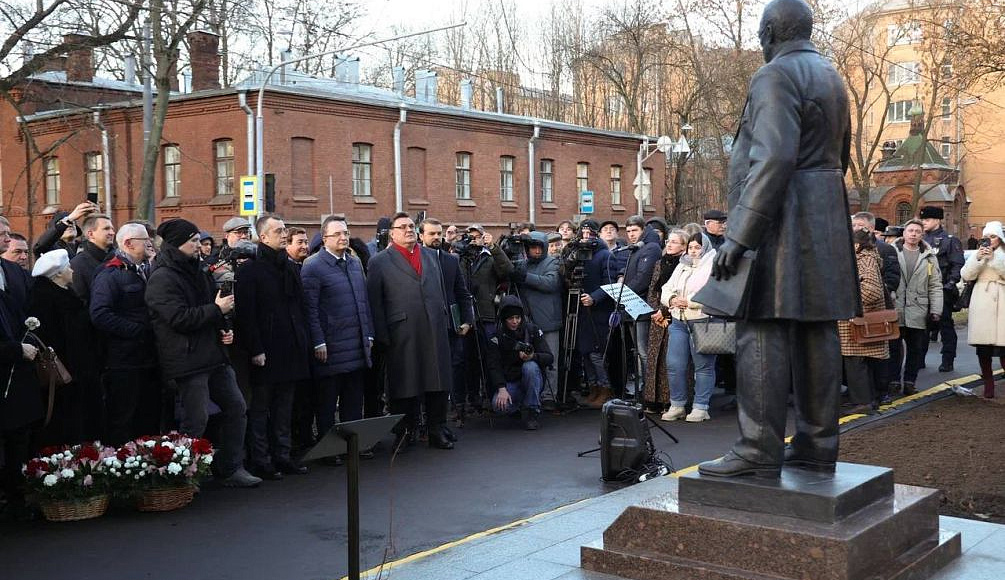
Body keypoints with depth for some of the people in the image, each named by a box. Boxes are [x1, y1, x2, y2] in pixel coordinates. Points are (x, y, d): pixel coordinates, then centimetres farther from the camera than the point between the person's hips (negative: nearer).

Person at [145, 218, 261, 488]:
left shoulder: (196, 272, 18)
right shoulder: (162, 278, -12)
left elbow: (214, 307, 28)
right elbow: (179, 318, -21)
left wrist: (224, 329, 8)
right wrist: (216, 309, -13)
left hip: (213, 355, 9)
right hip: (187, 361, -9)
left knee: (236, 407, 10)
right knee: (196, 420, -6)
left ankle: (231, 468, 19)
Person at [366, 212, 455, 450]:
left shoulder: (430, 256, 16)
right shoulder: (380, 261, 2)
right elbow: (374, 302, -2)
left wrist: (443, 319, 13)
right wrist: (382, 336, -6)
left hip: (435, 332, 4)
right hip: (402, 335, -4)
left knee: (438, 385, 7)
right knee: (405, 387, 2)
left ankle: (437, 431, 19)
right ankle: (404, 434, 14)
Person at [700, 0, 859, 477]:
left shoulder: (776, 76, -10)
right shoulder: (831, 77, 20)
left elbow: (773, 159, -22)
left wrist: (738, 235, -24)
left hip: (780, 217, -9)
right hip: (827, 218, 9)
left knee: (762, 330, -9)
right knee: (817, 330, 8)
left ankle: (759, 451, -9)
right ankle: (816, 446, 12)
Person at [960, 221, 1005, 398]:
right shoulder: (977, 254, 13)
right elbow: (966, 275, 1)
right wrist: (978, 258, -10)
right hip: (981, 305, 2)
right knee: (982, 346, 3)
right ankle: (988, 384, 11)